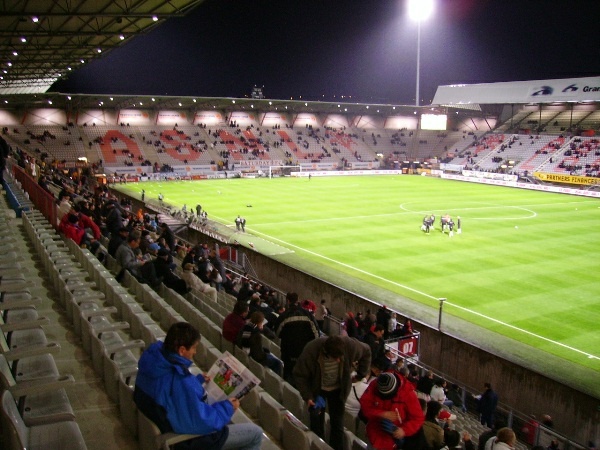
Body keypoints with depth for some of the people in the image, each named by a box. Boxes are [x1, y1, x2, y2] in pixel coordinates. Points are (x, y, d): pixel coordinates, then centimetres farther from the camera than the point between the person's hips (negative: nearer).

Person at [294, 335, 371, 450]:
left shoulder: (350, 345, -31)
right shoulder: (311, 351, -35)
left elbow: (366, 352, -7)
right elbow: (299, 375, -19)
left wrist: (361, 374, -2)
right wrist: (307, 397, -23)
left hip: (338, 390, 1)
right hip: (317, 390, -1)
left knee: (337, 424, 5)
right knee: (317, 424, 2)